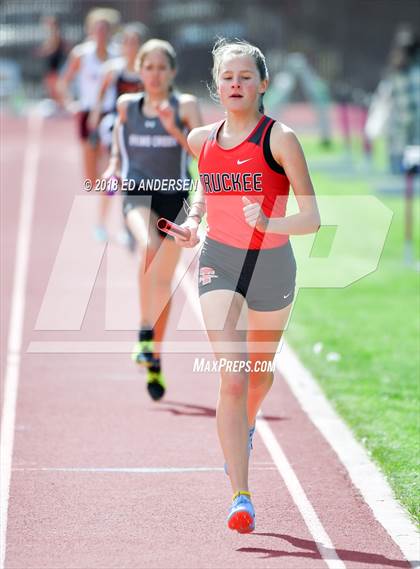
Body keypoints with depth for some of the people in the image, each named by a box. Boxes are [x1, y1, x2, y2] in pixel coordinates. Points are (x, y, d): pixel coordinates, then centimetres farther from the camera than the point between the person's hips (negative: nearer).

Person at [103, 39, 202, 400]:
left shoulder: (185, 106, -3)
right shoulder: (127, 105, 4)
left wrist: (173, 128, -26)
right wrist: (114, 167, 5)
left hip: (174, 198, 0)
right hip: (137, 195, 0)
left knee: (164, 282, 6)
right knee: (149, 246, -33)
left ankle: (155, 359, 22)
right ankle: (145, 331, -28)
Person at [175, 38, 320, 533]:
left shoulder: (280, 139, -12)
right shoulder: (201, 140, 1)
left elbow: (311, 218, -12)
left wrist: (267, 223, -29)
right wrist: (193, 221, 5)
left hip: (271, 264, -1)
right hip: (218, 263, 1)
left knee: (258, 370, 19)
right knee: (231, 377, -14)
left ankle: (246, 427, 56)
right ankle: (240, 497, -16)